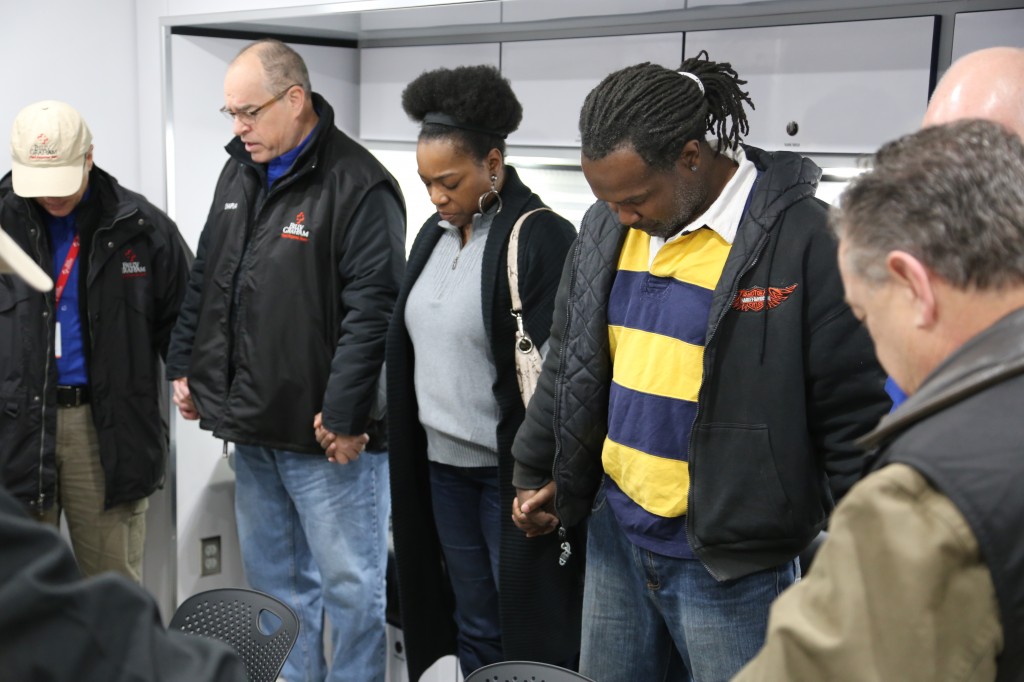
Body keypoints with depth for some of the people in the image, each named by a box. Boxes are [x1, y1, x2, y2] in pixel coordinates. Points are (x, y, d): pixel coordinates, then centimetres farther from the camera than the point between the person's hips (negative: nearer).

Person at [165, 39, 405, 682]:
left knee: (349, 583, 5)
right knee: (275, 580, 19)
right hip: (251, 426, 8)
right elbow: (205, 281, 20)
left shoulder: (357, 184, -15)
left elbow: (371, 310, -20)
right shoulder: (240, 173, 11)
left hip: (325, 434, -8)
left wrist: (344, 416, -21)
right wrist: (185, 366, 15)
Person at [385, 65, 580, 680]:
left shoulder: (541, 239, -14)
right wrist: (405, 449, 15)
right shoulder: (435, 235, 9)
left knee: (526, 630, 4)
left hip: (509, 468, -7)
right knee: (473, 624, 16)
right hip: (440, 464, 7)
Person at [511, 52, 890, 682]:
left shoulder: (802, 238, -16)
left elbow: (855, 414, -12)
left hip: (729, 561, -6)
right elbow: (567, 365, 16)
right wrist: (535, 473, 18)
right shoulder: (606, 229, 4)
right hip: (614, 533, 6)